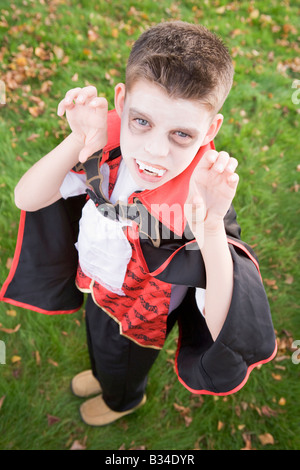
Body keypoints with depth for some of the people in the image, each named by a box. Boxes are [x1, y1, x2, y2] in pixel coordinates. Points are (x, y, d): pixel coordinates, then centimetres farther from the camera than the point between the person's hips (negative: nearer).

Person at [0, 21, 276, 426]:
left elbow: (225, 328, -43)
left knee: (125, 366, 33)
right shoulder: (107, 142, -28)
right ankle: (102, 376, 78)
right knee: (98, 345, 39)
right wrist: (78, 142, -40)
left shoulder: (198, 206, -41)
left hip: (138, 319, -4)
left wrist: (212, 234, -59)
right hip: (96, 286, 4)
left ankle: (123, 400, 73)